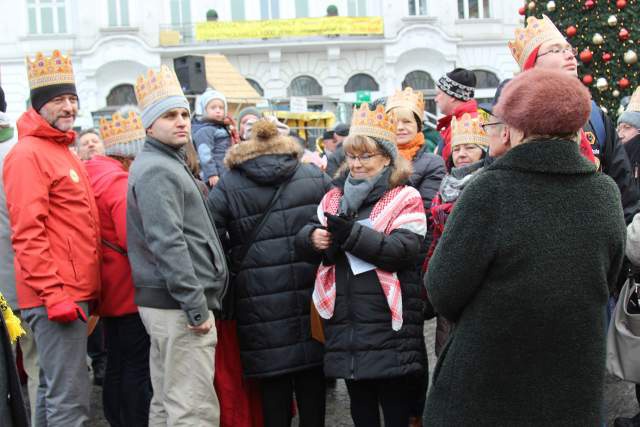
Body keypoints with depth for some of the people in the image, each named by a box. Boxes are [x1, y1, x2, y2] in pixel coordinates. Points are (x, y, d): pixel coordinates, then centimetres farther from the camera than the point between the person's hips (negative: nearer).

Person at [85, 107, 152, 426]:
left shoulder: (97, 176, 10)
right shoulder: (122, 183, -19)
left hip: (110, 292, 9)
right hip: (132, 292, -9)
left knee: (116, 366, 17)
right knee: (138, 369, -1)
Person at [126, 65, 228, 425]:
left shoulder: (169, 164, 19)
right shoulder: (157, 170, -13)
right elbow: (168, 244, -22)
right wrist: (196, 308, -22)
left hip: (169, 304, 11)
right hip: (179, 305, -11)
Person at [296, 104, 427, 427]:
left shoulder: (405, 198, -3)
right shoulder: (335, 197, 15)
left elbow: (403, 250, -17)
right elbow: (303, 240, 10)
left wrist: (351, 233, -24)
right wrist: (313, 236, -14)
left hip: (388, 324, -5)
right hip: (346, 321, 5)